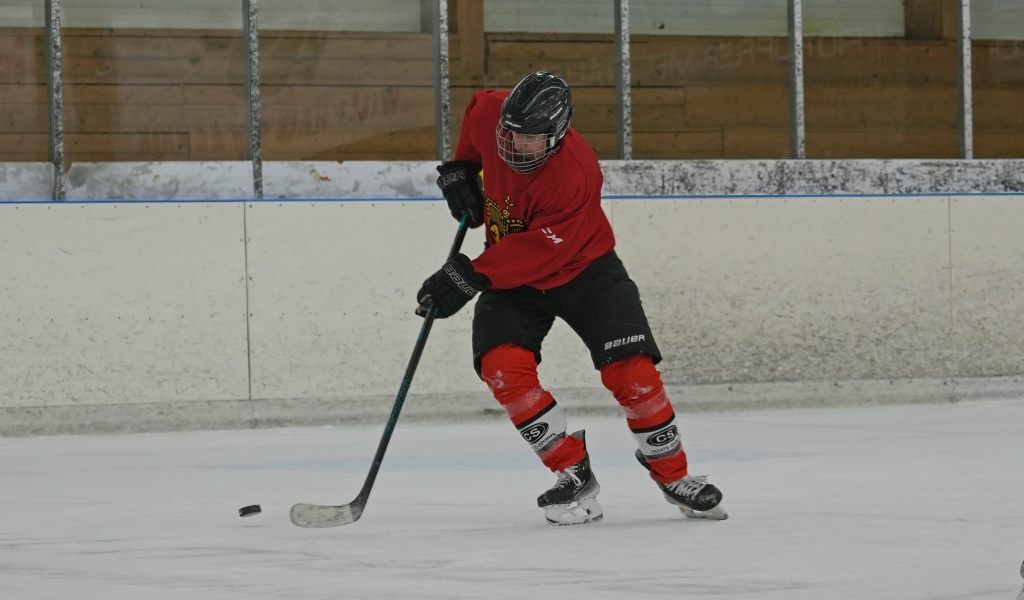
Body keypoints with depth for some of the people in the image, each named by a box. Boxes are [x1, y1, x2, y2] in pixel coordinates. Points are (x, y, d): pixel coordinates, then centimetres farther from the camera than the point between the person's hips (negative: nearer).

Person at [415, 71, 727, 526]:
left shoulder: (574, 175, -34)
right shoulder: (490, 116, -18)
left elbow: (538, 253, -36)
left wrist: (470, 276, -39)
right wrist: (460, 169, 4)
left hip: (583, 270, -4)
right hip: (510, 271, 5)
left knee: (631, 370, -16)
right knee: (503, 367, -20)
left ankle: (673, 476, 5)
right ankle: (573, 474, -9)